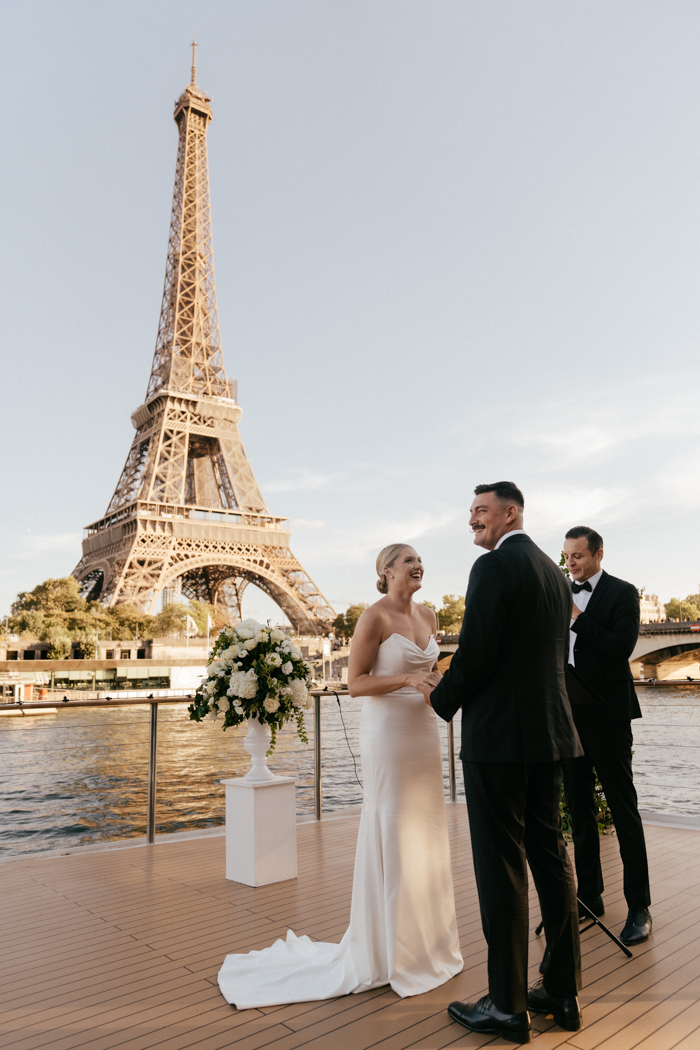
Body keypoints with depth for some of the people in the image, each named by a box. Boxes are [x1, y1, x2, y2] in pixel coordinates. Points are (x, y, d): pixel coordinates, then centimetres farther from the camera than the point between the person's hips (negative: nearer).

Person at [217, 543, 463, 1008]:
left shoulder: (428, 616, 9)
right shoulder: (374, 617, -12)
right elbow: (356, 682, -12)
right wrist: (406, 680, -23)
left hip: (425, 731, 7)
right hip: (389, 733, -7)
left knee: (427, 834, 14)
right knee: (392, 837, 2)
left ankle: (428, 941, 31)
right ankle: (391, 951, 19)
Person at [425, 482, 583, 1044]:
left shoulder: (495, 566, -14)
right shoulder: (555, 572, 14)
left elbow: (474, 656, -18)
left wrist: (440, 699, -2)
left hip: (498, 735, -9)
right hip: (549, 733, 9)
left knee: (501, 866, 1)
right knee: (550, 857, 15)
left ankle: (508, 1007, 13)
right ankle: (563, 993, 27)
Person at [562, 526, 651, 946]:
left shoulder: (622, 593, -5)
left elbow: (621, 647, -18)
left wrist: (577, 617, -19)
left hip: (607, 714, -6)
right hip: (569, 714, 6)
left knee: (623, 809, 1)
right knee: (580, 809, 13)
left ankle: (639, 907, 11)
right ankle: (590, 895, 26)